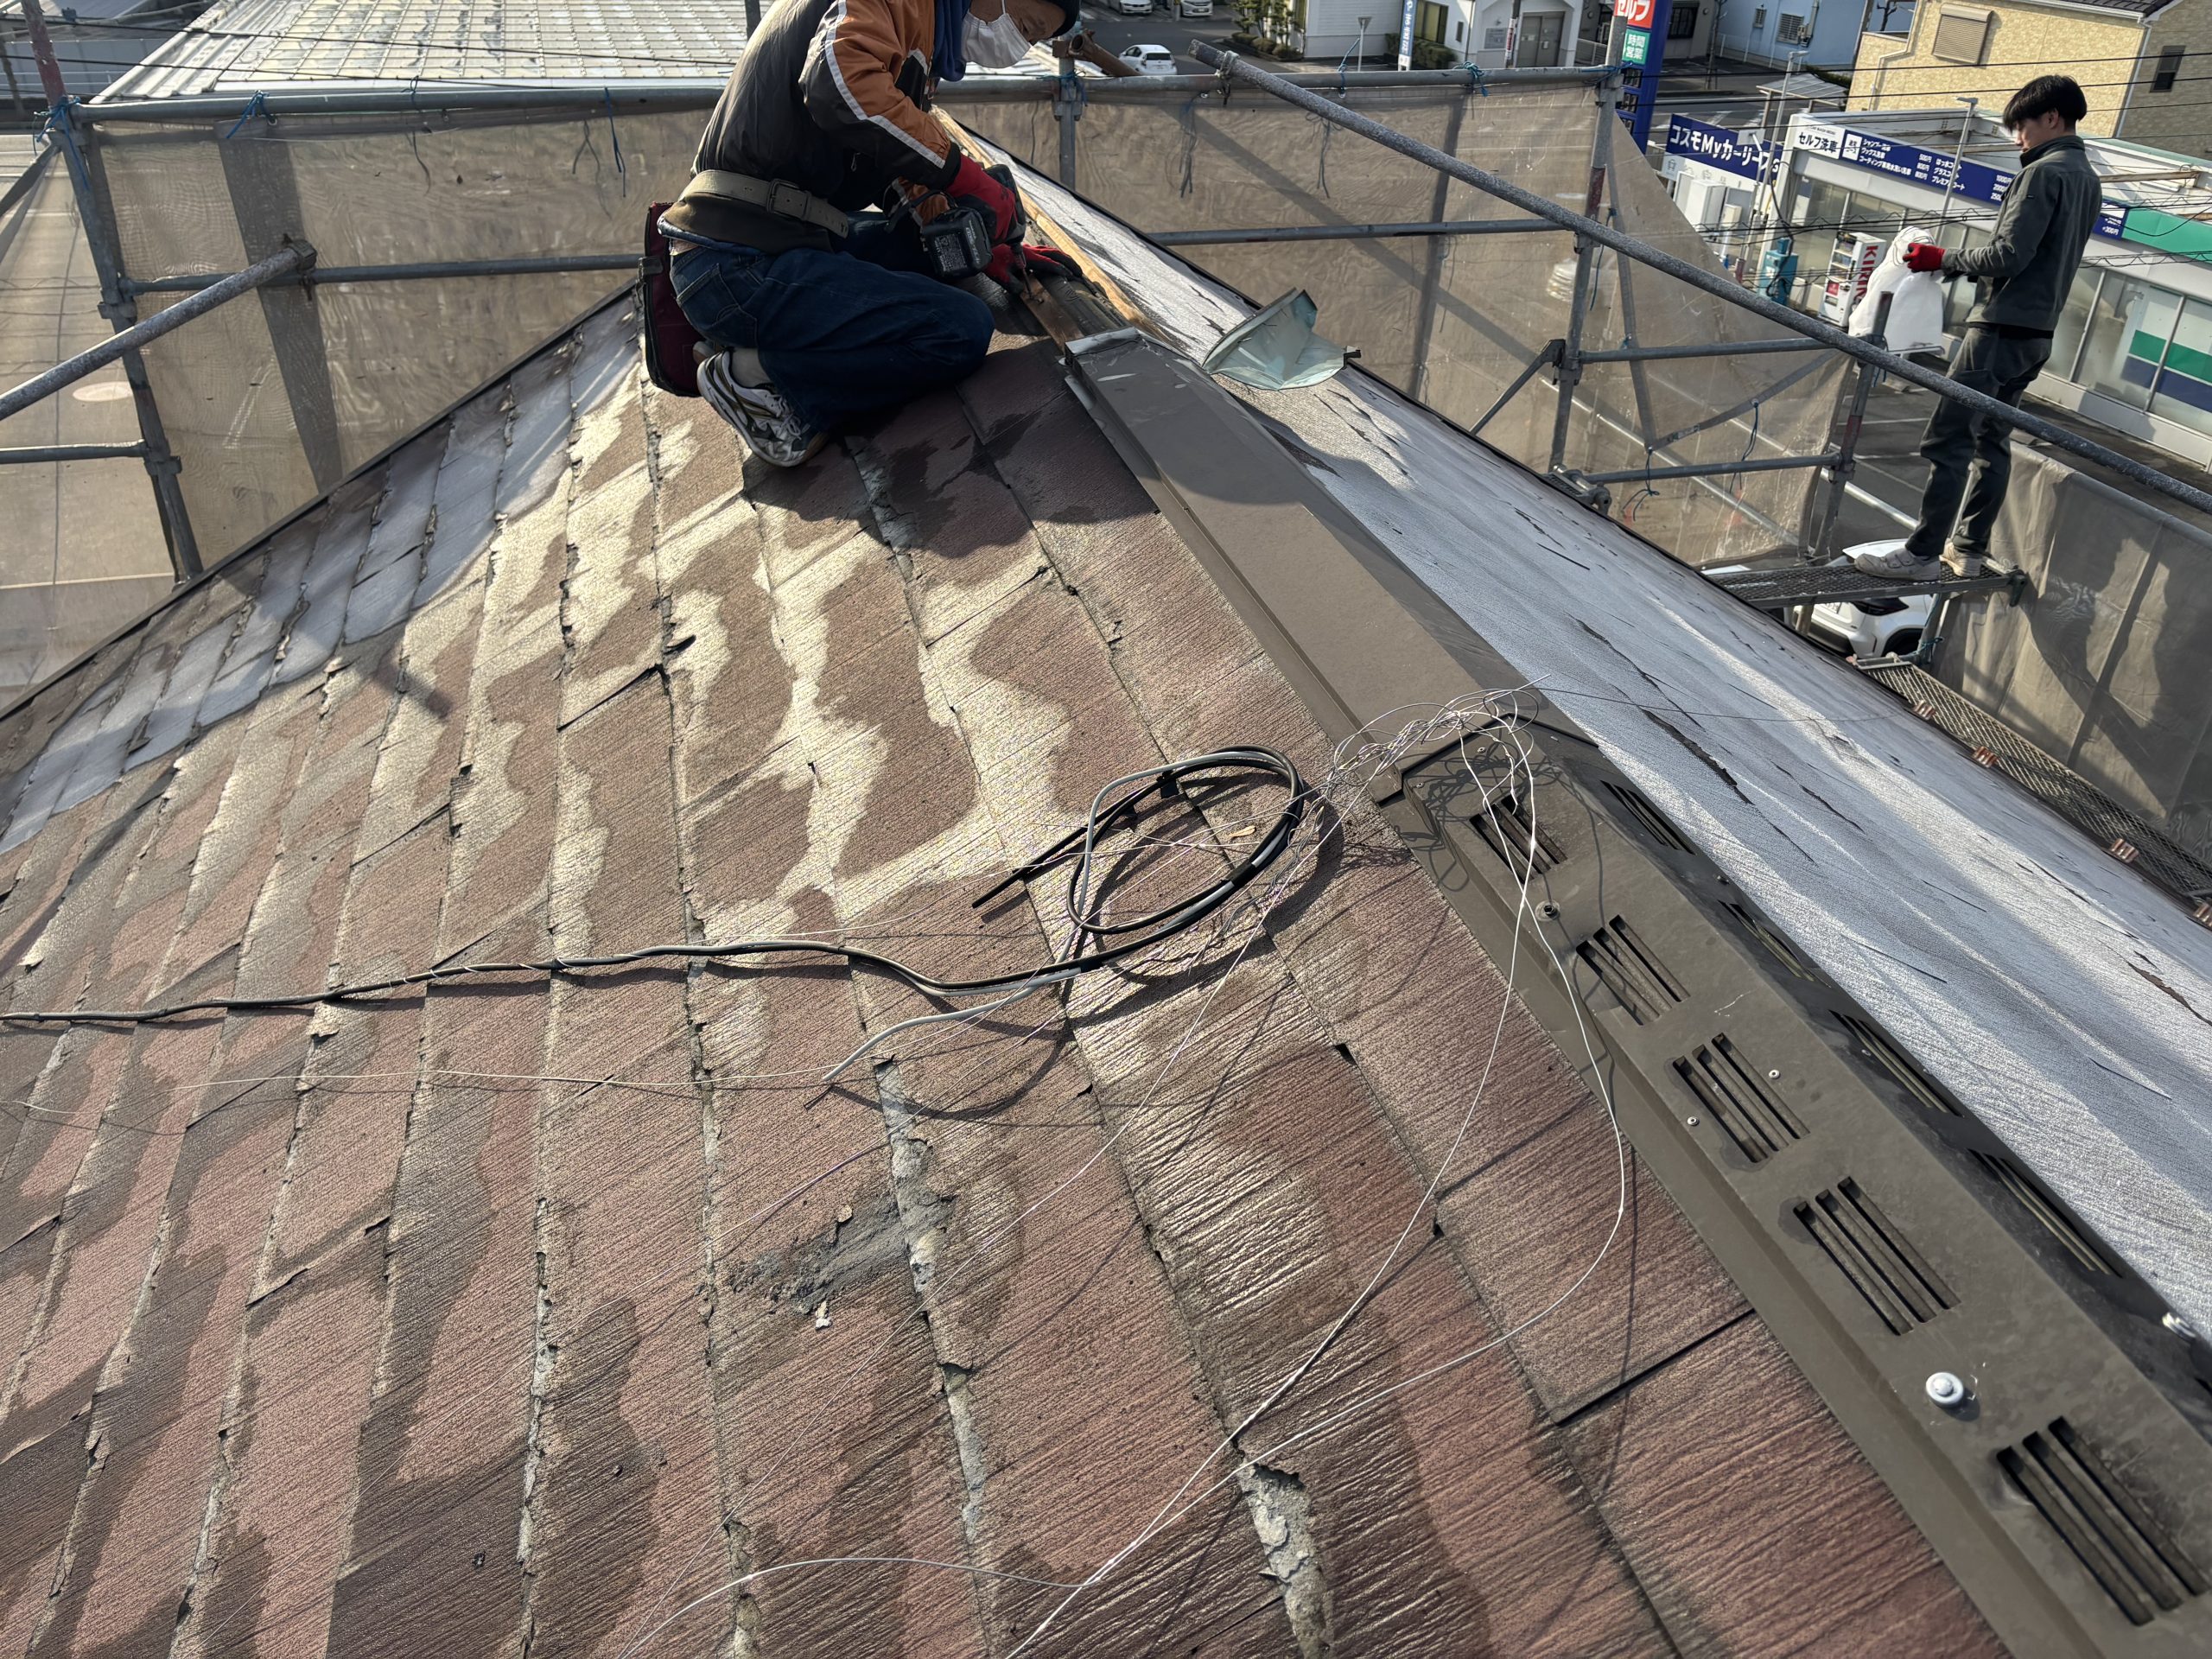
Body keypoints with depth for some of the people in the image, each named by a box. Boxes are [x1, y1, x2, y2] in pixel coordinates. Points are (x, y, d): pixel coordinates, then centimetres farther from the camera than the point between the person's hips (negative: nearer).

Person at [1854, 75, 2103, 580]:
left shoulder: (2044, 174, -12)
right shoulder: (2088, 181, 18)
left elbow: (2008, 256, -18)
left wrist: (1944, 259, -5)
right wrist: (1960, 263, 18)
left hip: (2001, 329, -10)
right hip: (2038, 333, 10)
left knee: (1948, 442, -10)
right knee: (1991, 443, 12)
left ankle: (1922, 554, -12)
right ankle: (1968, 549, 15)